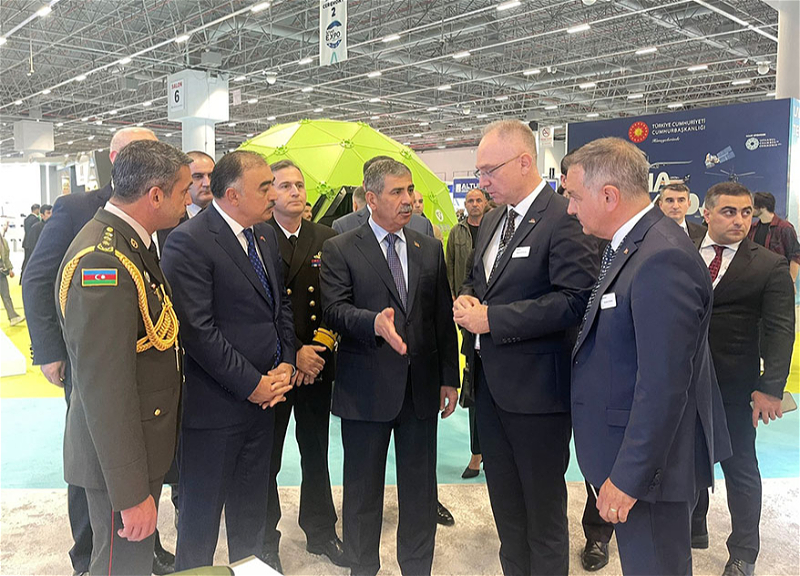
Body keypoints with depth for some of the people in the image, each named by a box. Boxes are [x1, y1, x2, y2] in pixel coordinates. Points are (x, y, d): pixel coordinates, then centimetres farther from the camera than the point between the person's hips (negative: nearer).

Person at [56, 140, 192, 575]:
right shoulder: (102, 261, -27)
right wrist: (132, 493, -23)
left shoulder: (128, 242, 5)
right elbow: (105, 389, -28)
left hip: (143, 443, 9)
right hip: (119, 457, -9)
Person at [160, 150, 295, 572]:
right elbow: (197, 329, -22)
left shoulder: (265, 235, 8)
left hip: (264, 395, 8)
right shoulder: (189, 241, -18)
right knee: (202, 512, 12)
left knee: (252, 508, 23)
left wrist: (286, 364, 0)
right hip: (214, 405, -7)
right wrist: (251, 384, -17)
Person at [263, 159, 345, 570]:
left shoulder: (327, 239, 5)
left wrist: (319, 350, -8)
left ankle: (320, 531, 34)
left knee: (317, 452, 17)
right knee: (267, 458, 9)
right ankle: (265, 540, 28)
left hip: (317, 364, 4)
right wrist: (293, 354, -14)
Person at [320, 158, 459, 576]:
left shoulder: (429, 249, 9)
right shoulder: (340, 250, -3)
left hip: (422, 387, 3)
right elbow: (334, 310, -13)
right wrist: (374, 322, -32)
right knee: (363, 486, 12)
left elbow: (442, 317, 9)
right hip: (366, 388, -3)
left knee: (420, 486, 14)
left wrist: (449, 377, 7)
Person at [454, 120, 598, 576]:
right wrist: (467, 300, -2)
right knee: (504, 499, 21)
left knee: (543, 503, 10)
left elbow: (576, 299, -24)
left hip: (536, 385, -8)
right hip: (491, 380, 9)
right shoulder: (494, 219, 12)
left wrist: (491, 319, -23)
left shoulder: (564, 219, -16)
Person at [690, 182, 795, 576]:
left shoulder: (770, 266, -5)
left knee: (740, 468, 11)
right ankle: (693, 530, 38)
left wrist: (770, 387, -17)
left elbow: (780, 331, -9)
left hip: (734, 386, -3)